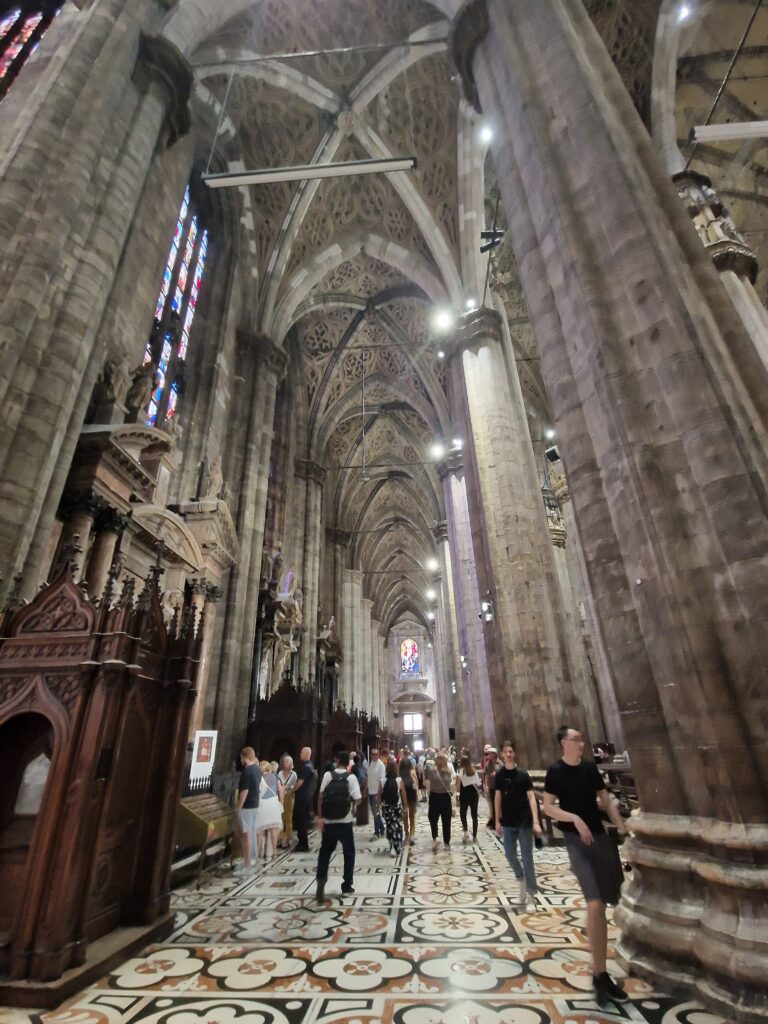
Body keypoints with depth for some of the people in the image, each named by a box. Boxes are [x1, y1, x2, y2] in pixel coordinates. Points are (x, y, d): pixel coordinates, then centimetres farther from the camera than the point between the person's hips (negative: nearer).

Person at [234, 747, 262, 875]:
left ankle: (247, 865, 1)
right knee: (252, 832, 17)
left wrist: (239, 807, -15)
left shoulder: (246, 771, -21)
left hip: (246, 806, -9)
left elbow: (244, 791, -22)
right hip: (255, 804, 9)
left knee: (246, 835, -3)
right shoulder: (257, 770, 7)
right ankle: (252, 859, 27)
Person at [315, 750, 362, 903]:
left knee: (325, 852, 16)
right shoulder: (351, 777, -8)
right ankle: (347, 885, 23)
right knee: (349, 853, 17)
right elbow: (357, 799, -9)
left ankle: (321, 881, -1)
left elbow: (321, 796, -5)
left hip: (328, 821, 1)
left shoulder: (327, 775, -3)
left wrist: (320, 817, -1)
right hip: (345, 821, -1)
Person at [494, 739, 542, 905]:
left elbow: (531, 798, -12)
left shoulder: (523, 774, -10)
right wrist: (497, 821, 6)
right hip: (508, 822, 3)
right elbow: (498, 797, 5)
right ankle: (521, 879, 34)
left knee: (527, 856, 2)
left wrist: (536, 822, -19)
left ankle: (531, 888, 21)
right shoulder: (499, 775, -2)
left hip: (524, 821, -3)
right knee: (510, 854, 8)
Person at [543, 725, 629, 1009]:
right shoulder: (555, 771, -10)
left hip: (600, 836, 5)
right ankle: (600, 973, -1)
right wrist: (575, 818, -21)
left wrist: (622, 828, 4)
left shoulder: (590, 768, 4)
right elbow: (547, 807, -10)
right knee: (594, 904, -13)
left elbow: (606, 799, 12)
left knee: (602, 904, 14)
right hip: (575, 839, -5)